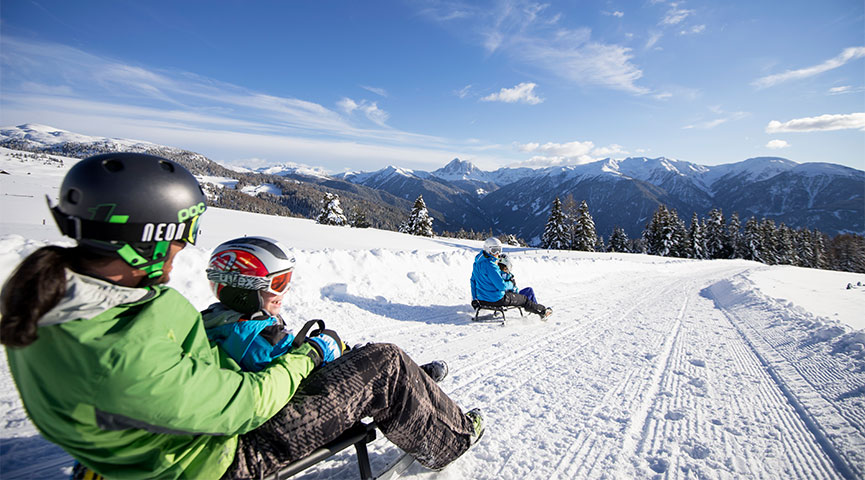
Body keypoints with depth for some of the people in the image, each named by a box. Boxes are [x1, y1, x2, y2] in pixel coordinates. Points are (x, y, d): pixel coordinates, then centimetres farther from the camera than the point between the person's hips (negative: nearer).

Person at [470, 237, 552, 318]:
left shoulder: (477, 263, 4)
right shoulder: (490, 265, -26)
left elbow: (473, 280, 13)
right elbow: (501, 286, -24)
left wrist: (474, 298, 20)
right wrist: (509, 288, -1)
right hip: (496, 299, -9)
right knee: (523, 299, 9)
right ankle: (543, 311, 26)